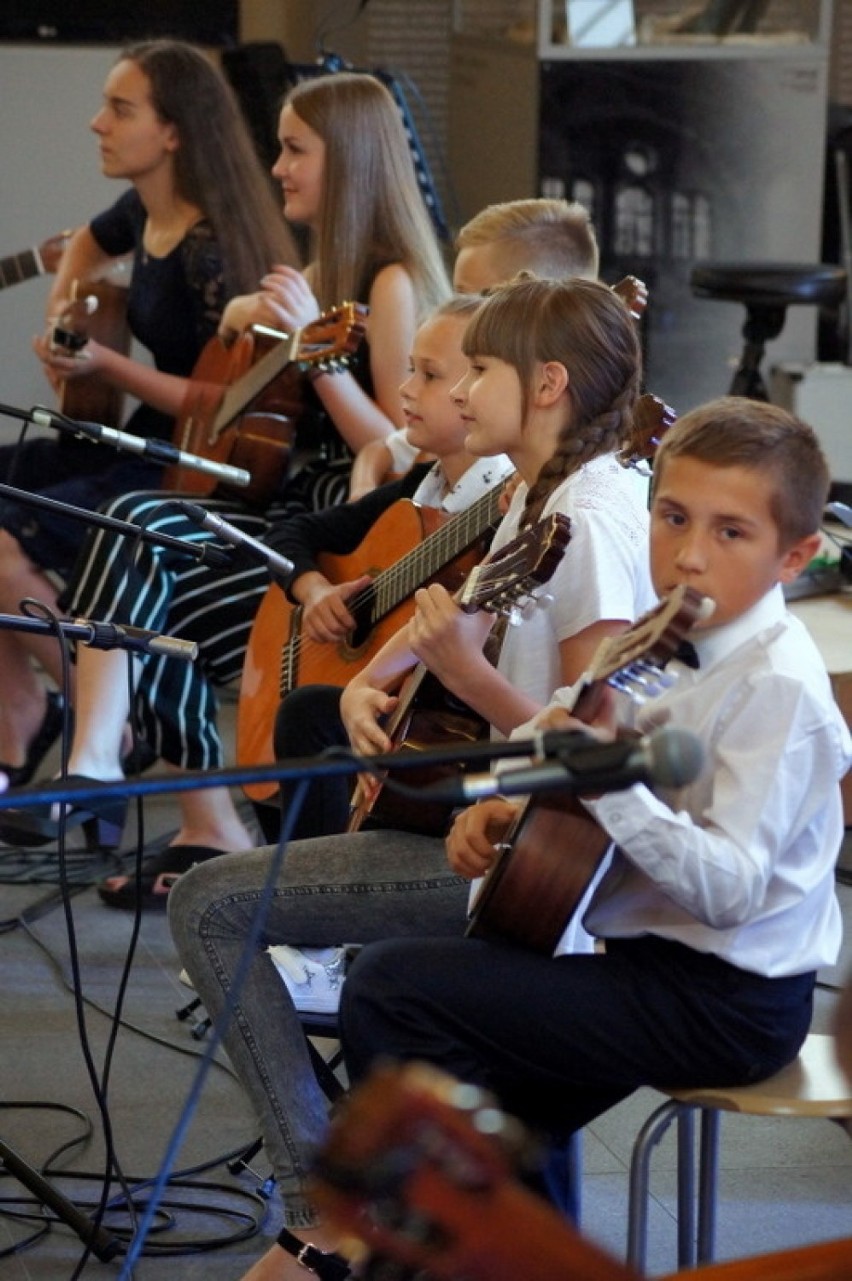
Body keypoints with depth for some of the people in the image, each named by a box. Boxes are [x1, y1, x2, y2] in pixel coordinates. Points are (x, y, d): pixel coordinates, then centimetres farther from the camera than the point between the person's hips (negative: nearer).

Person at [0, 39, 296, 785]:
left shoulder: (213, 249, -22)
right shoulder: (142, 212, 5)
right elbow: (89, 245, 30)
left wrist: (105, 367, -25)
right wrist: (62, 310, 11)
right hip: (134, 442, 10)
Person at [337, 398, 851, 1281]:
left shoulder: (777, 684, -21)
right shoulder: (681, 644, 6)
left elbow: (730, 889, -28)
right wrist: (508, 807, 0)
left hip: (724, 1002, -9)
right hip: (664, 962, 9)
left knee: (389, 987, -13)